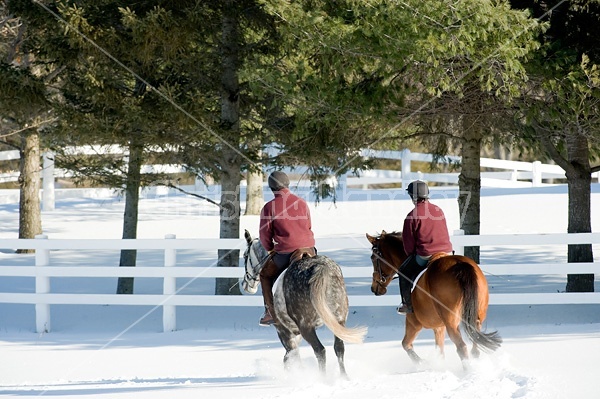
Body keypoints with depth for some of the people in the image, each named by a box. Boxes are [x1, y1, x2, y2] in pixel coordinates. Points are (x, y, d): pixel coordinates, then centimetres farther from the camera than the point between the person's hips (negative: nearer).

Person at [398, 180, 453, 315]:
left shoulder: (412, 215, -11)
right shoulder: (439, 211, 8)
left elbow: (408, 241, -4)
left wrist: (412, 255, 14)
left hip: (425, 255, -6)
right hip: (446, 252, 6)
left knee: (404, 272, 18)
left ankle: (408, 305, 20)